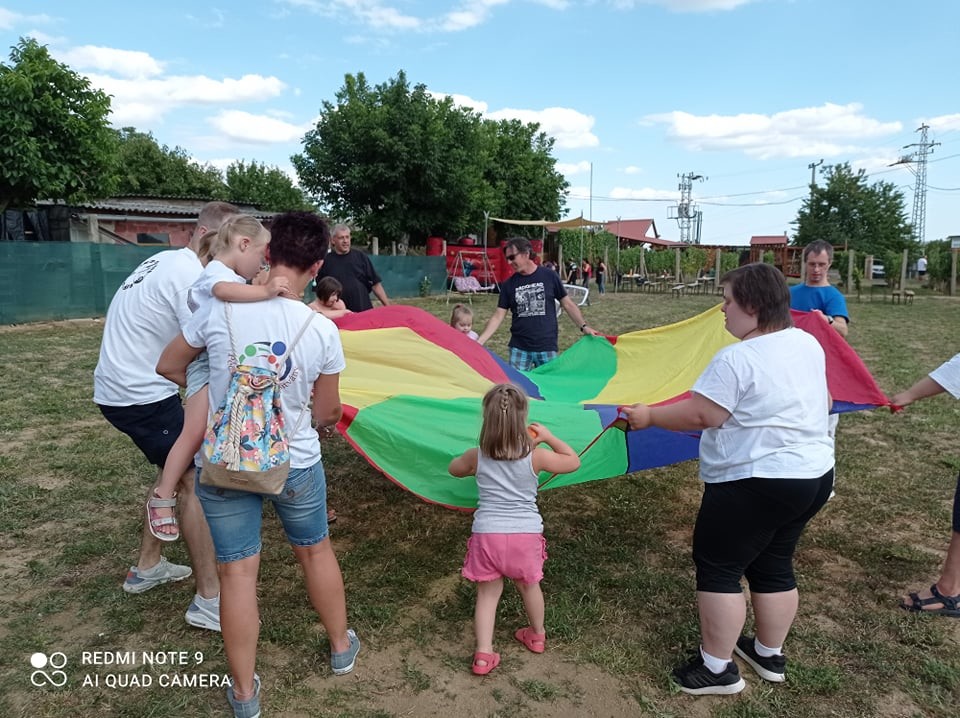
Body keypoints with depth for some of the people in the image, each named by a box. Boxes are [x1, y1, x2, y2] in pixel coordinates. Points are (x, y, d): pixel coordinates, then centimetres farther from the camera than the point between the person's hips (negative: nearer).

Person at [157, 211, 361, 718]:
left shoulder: (220, 309, -14)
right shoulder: (322, 330, -14)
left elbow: (168, 367, 3)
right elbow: (327, 414, -3)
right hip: (295, 463, 0)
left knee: (237, 571, 12)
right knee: (315, 550, 22)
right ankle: (342, 647, 42)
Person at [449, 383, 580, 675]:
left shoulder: (477, 457, -6)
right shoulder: (535, 457, -10)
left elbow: (454, 468, 17)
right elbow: (574, 462, 7)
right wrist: (549, 437, 11)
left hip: (487, 534, 0)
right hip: (526, 533, 1)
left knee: (488, 593, 13)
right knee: (529, 585, 23)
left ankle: (483, 653, 10)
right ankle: (537, 635, 45)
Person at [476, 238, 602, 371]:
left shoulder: (549, 277, -2)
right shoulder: (508, 285, 1)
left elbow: (568, 305, 6)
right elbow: (498, 317, 2)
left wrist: (584, 327, -2)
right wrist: (479, 342, -7)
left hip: (547, 347, -1)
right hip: (518, 349, 1)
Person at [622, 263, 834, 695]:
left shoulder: (737, 359, -21)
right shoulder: (808, 344, 6)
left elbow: (699, 415, -21)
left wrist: (648, 416, -8)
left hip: (754, 484, -9)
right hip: (815, 474, 9)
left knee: (717, 567, 5)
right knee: (774, 566, 21)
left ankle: (717, 669, 15)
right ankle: (770, 655, 37)